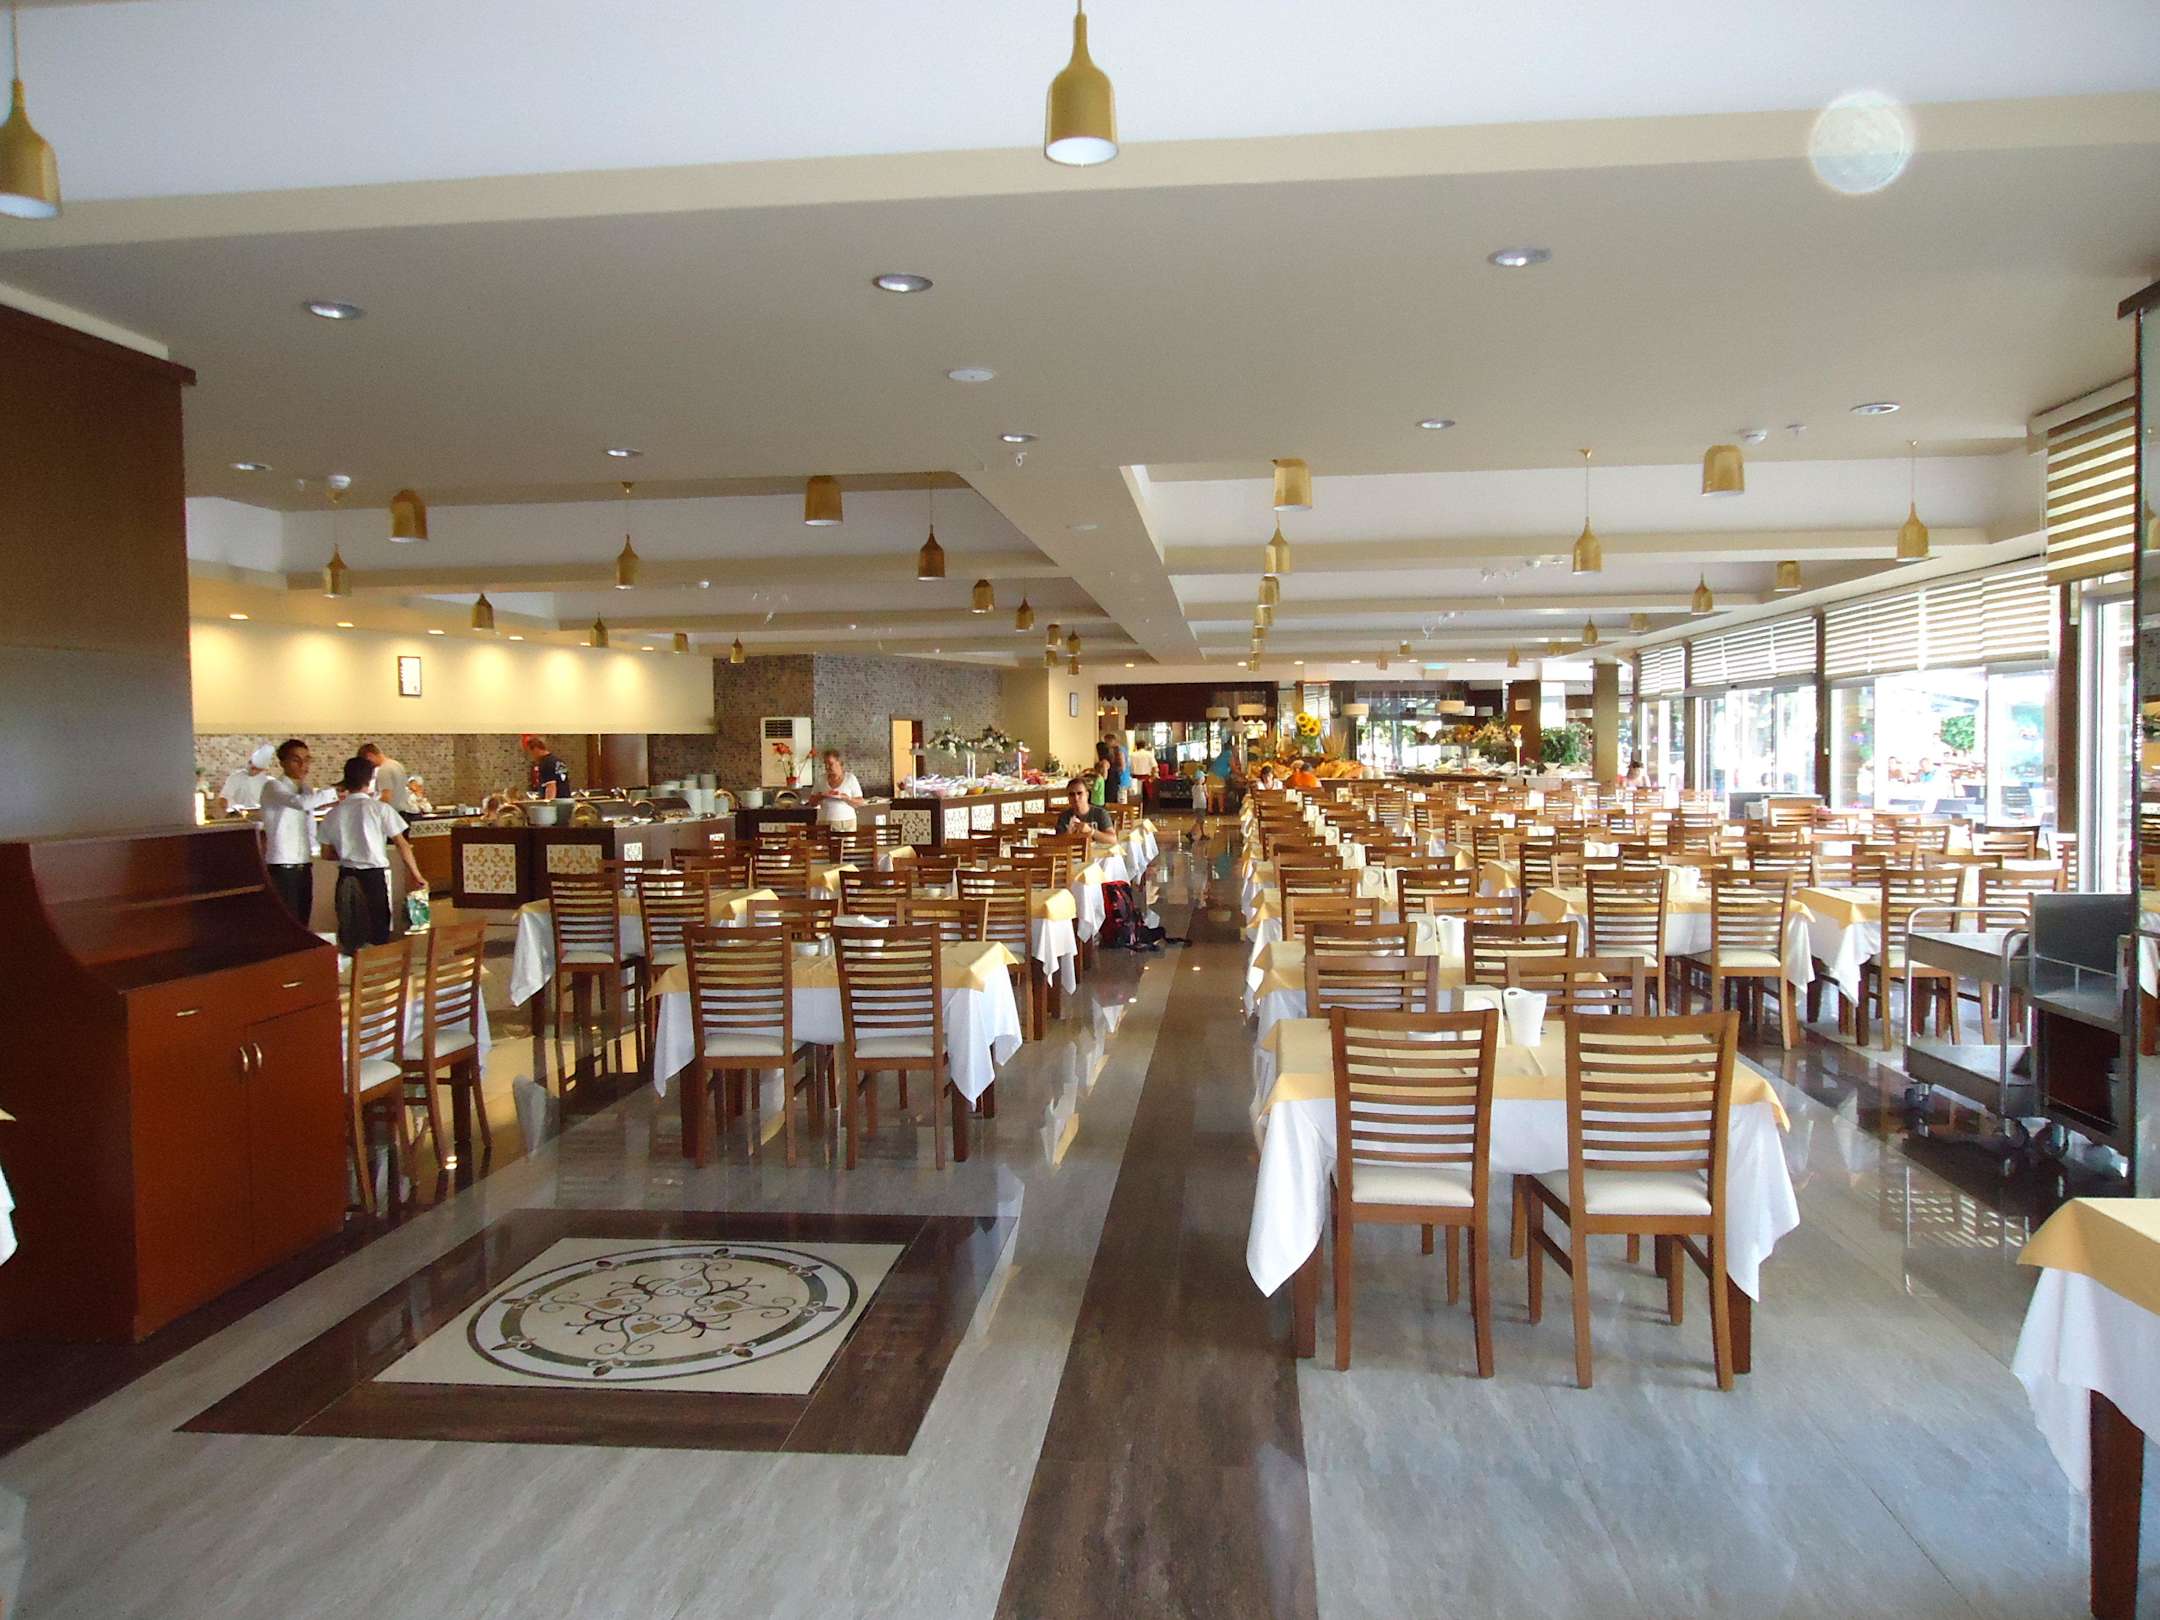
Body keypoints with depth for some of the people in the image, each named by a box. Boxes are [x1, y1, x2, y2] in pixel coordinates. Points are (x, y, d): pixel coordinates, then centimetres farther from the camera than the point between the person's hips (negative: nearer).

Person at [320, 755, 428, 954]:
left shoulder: (334, 813, 2)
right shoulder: (380, 809, -8)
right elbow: (402, 844, -10)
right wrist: (416, 875, -2)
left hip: (347, 877, 3)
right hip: (375, 875, -3)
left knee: (349, 934, 13)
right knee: (379, 932, 5)